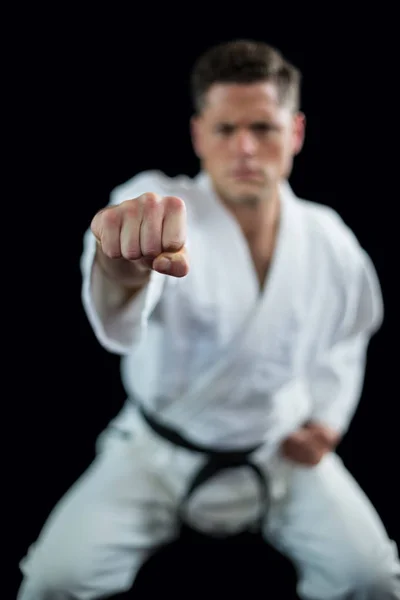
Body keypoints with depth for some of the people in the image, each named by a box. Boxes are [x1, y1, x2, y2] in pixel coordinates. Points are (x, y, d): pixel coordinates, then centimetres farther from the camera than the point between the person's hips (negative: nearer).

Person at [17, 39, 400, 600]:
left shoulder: (330, 243, -10)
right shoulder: (160, 209, -23)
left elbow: (342, 342, 13)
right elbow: (120, 322, -48)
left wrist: (327, 417, -3)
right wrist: (123, 268, -72)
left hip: (280, 452, 2)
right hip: (157, 449, -2)